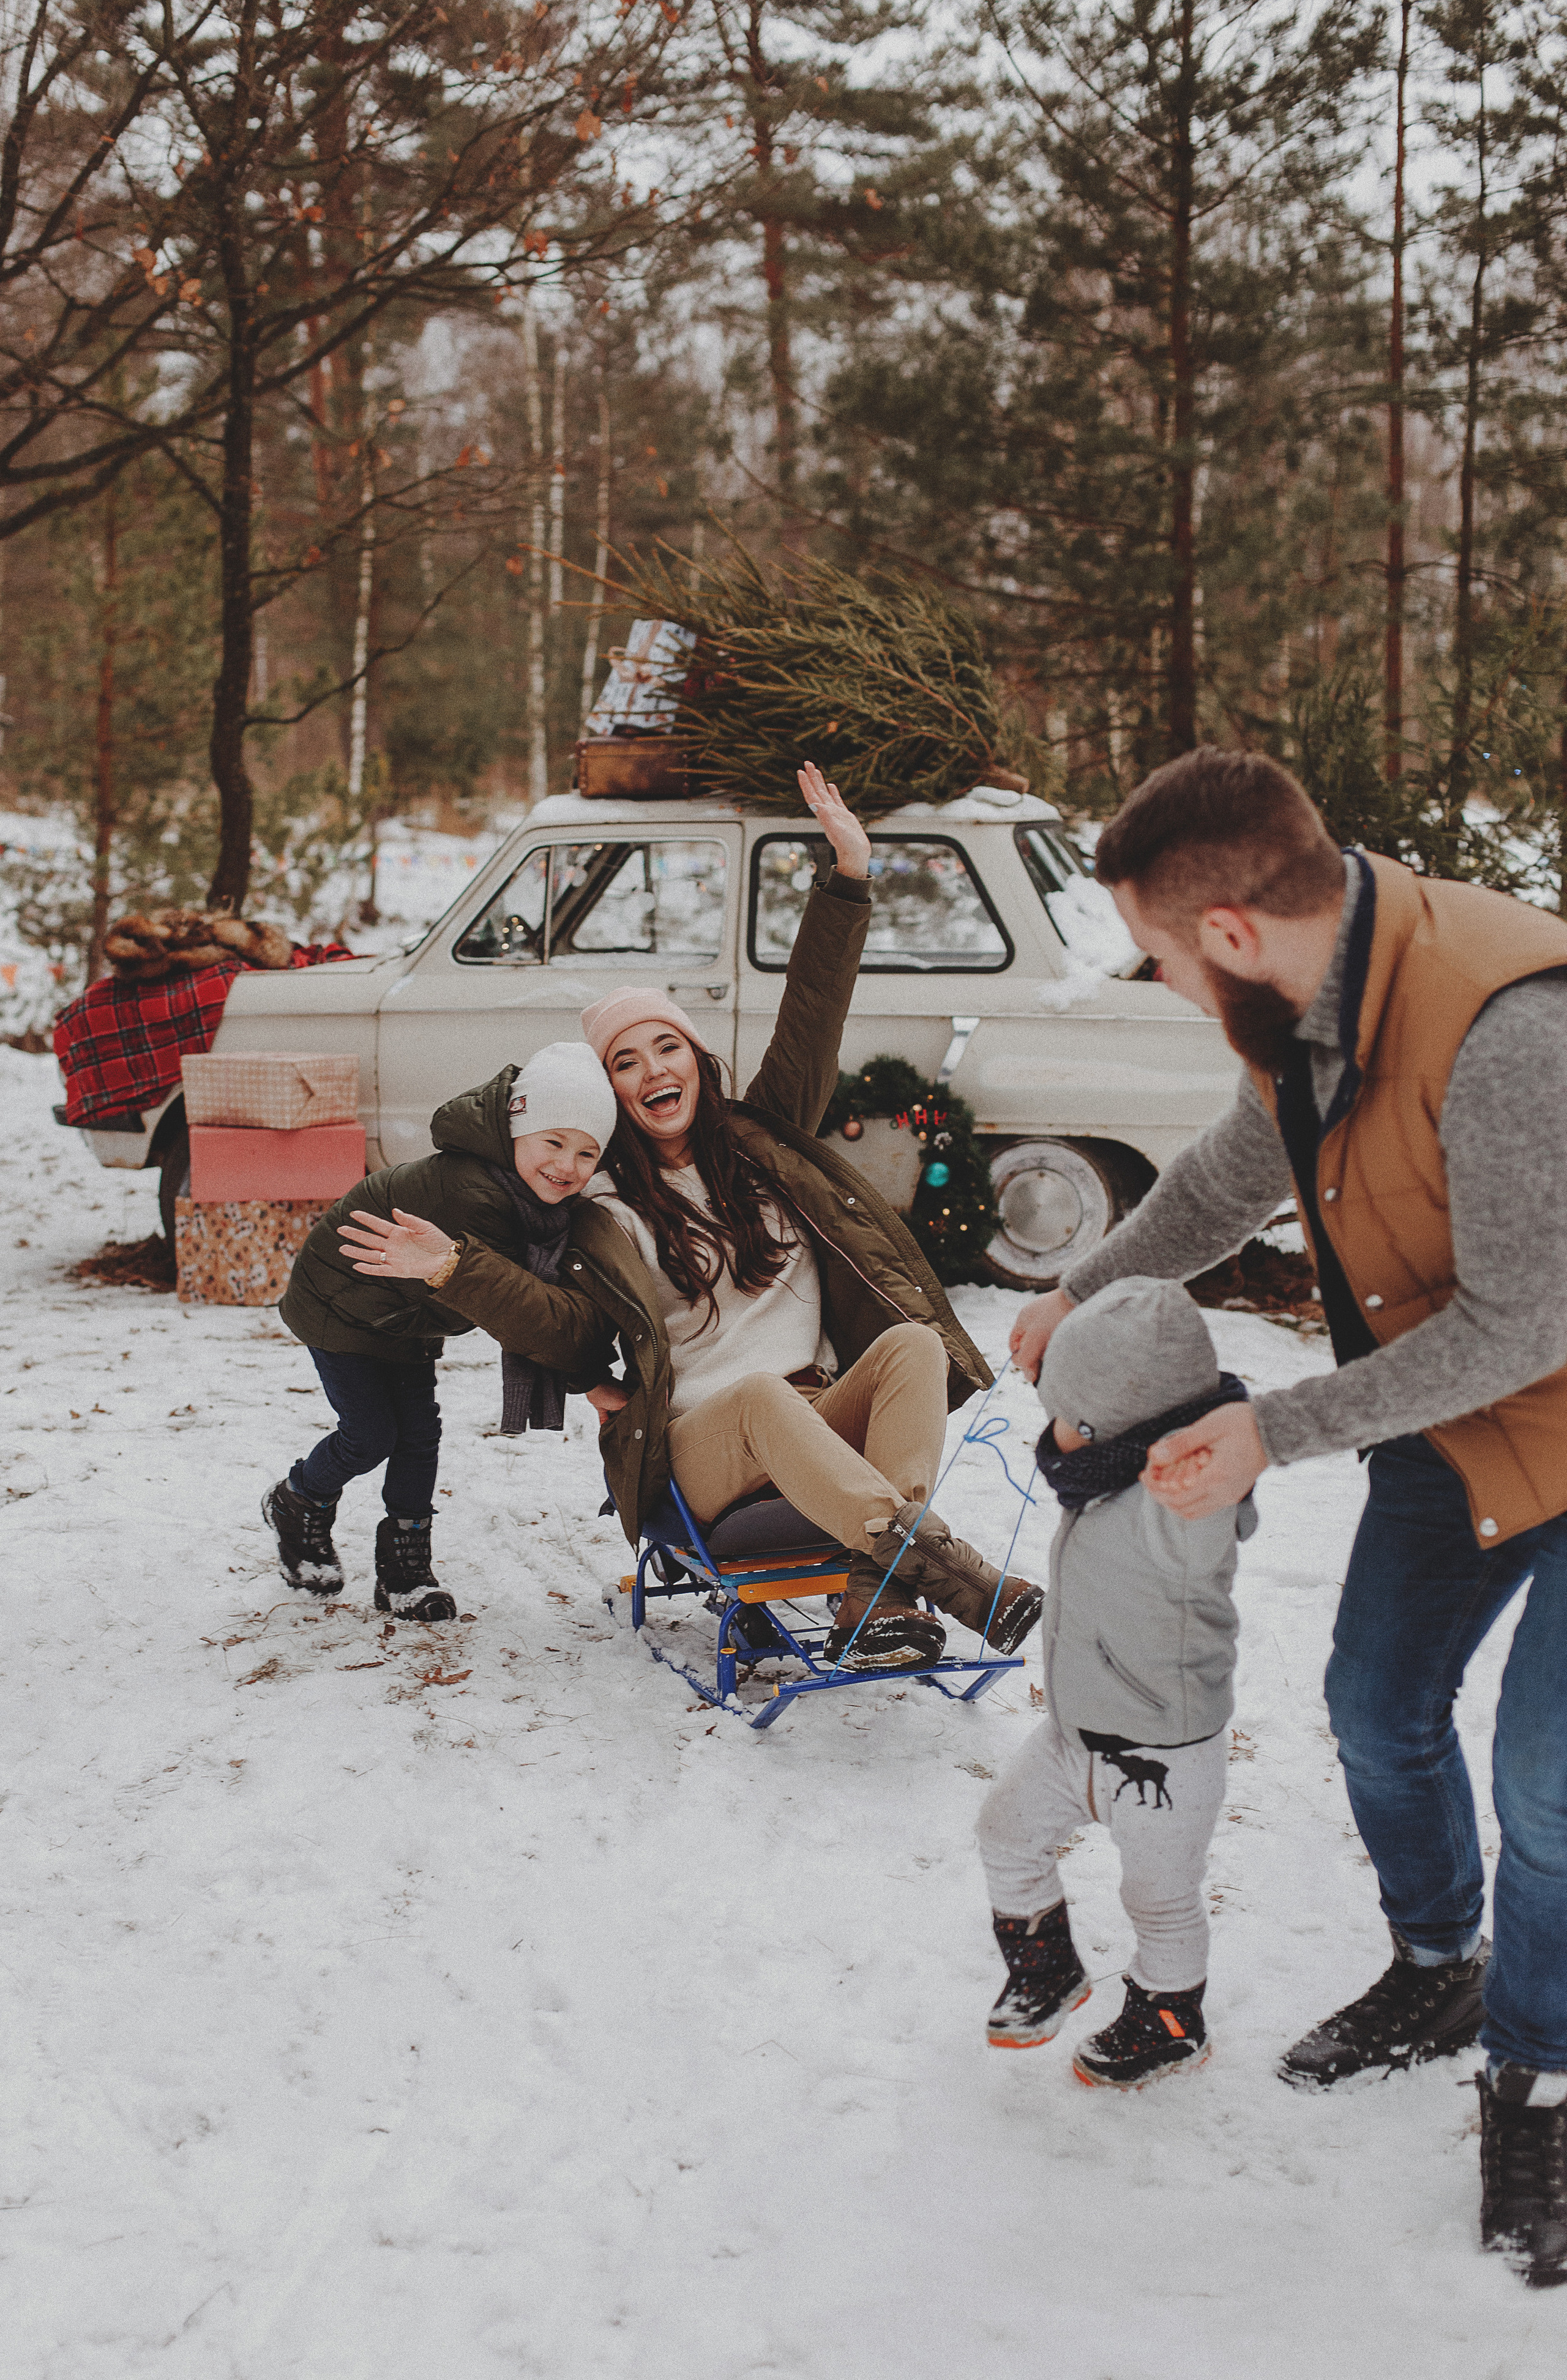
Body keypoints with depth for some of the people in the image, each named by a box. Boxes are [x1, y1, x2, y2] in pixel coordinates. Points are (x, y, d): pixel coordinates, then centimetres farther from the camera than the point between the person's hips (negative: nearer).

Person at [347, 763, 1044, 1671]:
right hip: (697, 1454, -3)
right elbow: (571, 1327, -3)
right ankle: (948, 1570, -51)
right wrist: (457, 1270, -16)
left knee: (915, 1343, -26)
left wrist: (850, 878, 3)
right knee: (762, 1394, -38)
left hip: (823, 1428, 4)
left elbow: (810, 1024, 10)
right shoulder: (607, 1207, 11)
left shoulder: (761, 1142, 18)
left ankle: (876, 1603, -43)